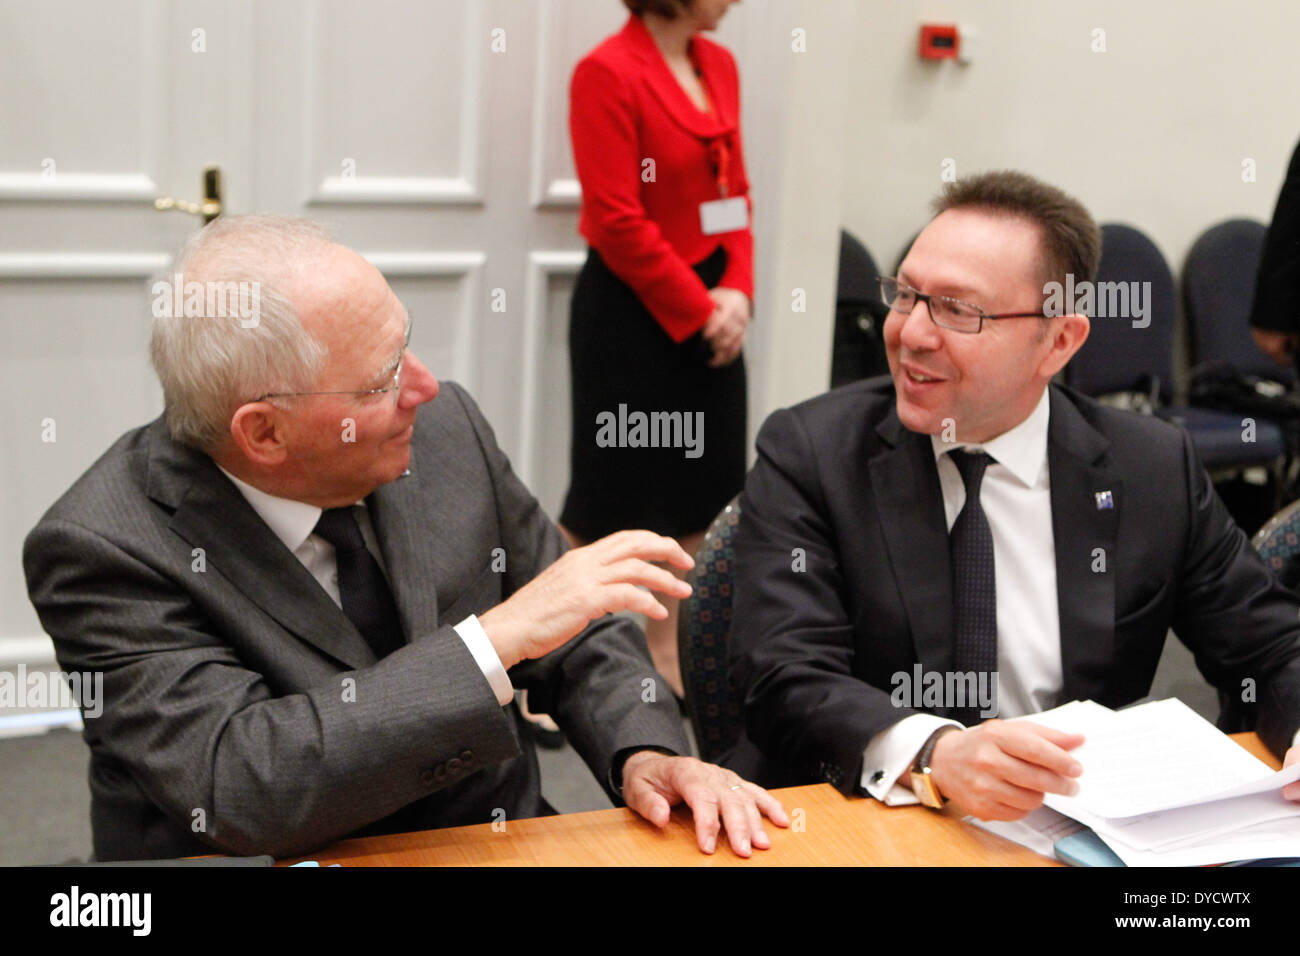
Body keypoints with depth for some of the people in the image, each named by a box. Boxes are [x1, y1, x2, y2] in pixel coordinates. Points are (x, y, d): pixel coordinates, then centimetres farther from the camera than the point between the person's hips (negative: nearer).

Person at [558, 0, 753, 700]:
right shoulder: (608, 73, -13)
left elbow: (735, 190, 11)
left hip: (708, 311, 7)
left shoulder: (718, 67, 9)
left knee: (700, 488, 11)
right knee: (615, 493, 1)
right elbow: (619, 222, -17)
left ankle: (668, 654, 24)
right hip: (631, 309, -7)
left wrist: (735, 291, -3)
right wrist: (698, 310, -14)